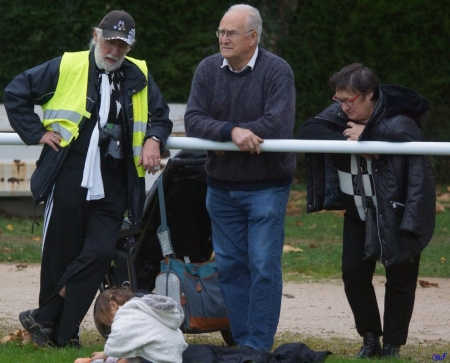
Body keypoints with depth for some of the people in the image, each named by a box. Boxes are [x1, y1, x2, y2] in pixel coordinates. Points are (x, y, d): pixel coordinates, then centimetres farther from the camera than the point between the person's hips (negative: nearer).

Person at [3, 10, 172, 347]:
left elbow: (160, 115, 23)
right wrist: (37, 132, -1)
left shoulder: (139, 78, 12)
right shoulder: (66, 68, 1)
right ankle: (53, 329, 17)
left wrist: (153, 140, 3)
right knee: (59, 256, 3)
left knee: (99, 255, -6)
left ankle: (47, 321, 2)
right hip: (68, 181, -3)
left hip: (112, 190, 3)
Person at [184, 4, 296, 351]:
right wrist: (232, 132, -25)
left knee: (264, 267, -6)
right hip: (222, 187, 5)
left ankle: (258, 346, -2)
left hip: (265, 187, -5)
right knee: (230, 266, 8)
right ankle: (241, 343, 15)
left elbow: (279, 125, -23)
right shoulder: (209, 69, 2)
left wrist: (218, 137, -18)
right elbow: (193, 120, -7)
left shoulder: (276, 70, -11)